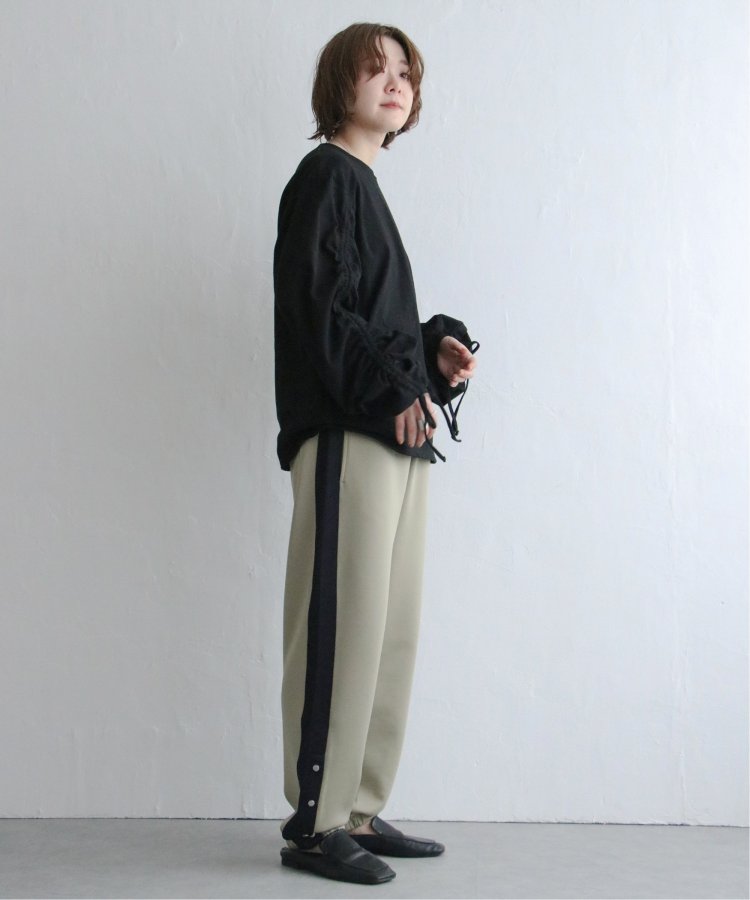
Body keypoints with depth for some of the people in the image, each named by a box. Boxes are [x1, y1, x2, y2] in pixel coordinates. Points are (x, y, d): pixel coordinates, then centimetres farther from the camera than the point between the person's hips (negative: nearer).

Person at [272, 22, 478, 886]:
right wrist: (394, 389, -14)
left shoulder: (364, 185, 23)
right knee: (342, 625, -9)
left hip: (396, 435, 10)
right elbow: (318, 304, -14)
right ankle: (314, 822, 0)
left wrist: (440, 344, 6)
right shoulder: (324, 176, -3)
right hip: (346, 434, -9)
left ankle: (361, 810, 17)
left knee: (392, 628, 9)